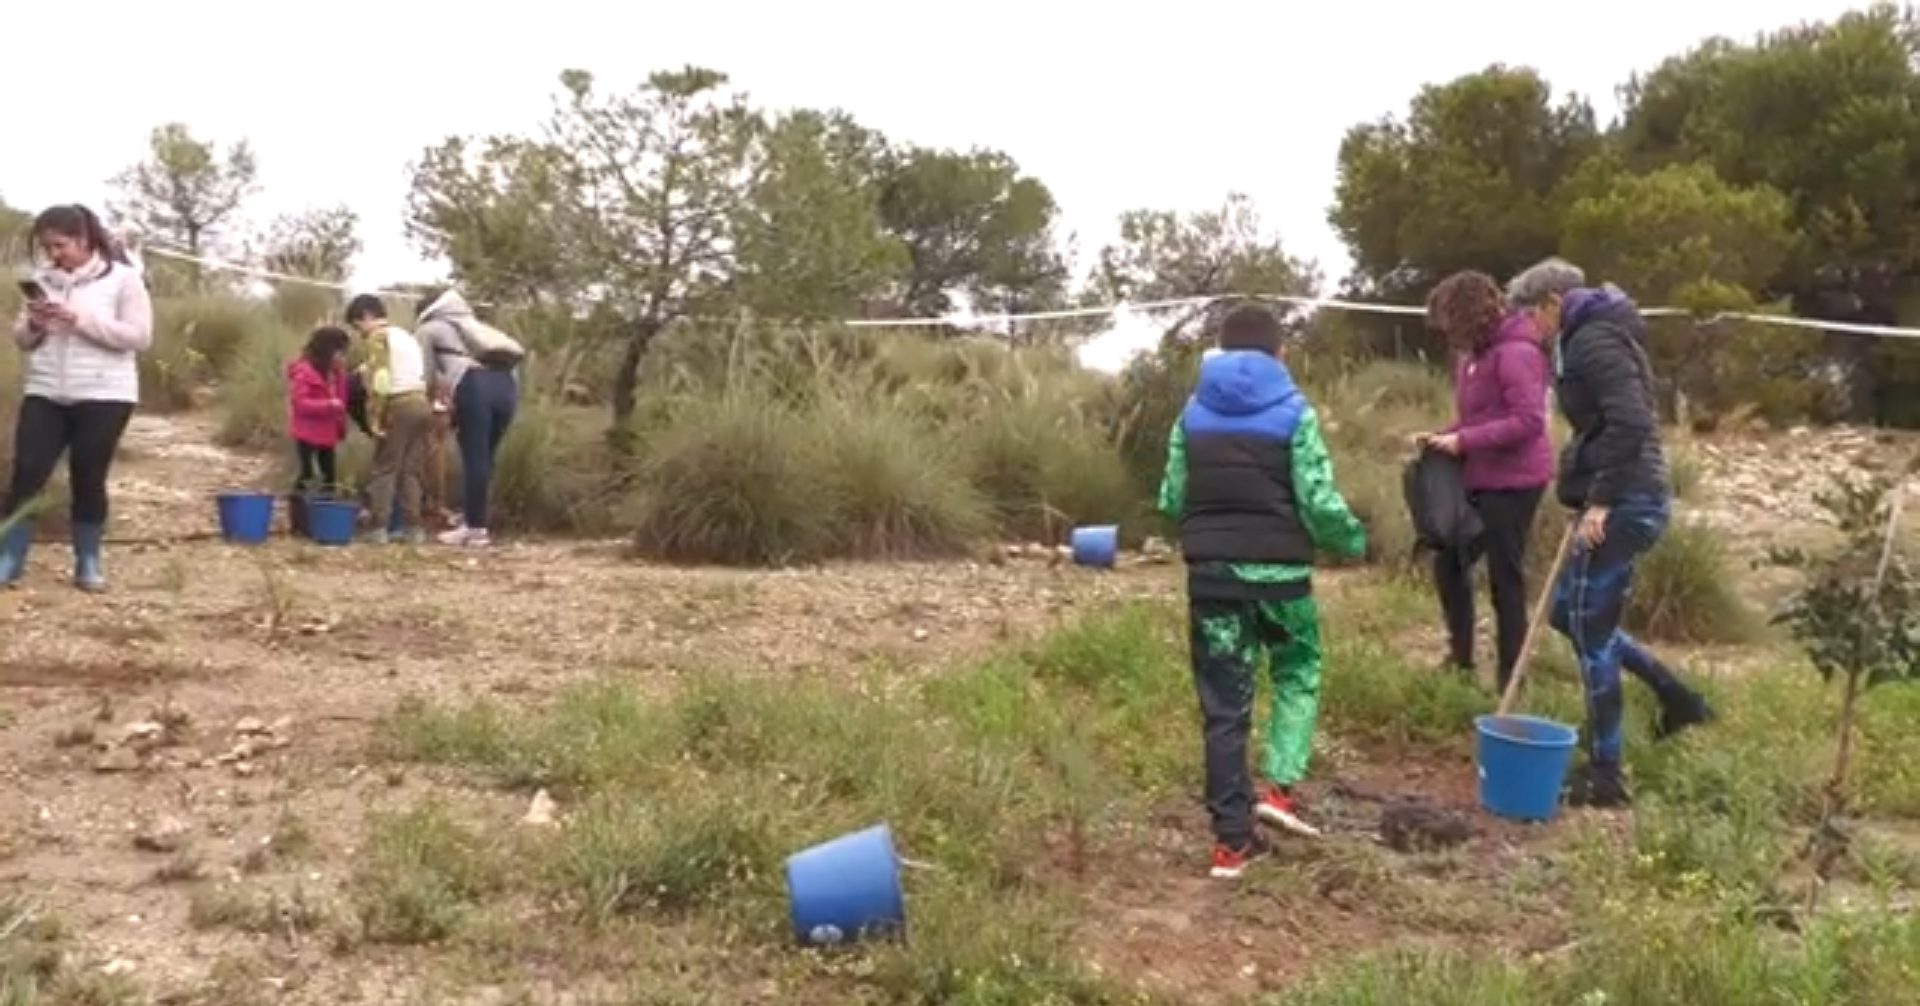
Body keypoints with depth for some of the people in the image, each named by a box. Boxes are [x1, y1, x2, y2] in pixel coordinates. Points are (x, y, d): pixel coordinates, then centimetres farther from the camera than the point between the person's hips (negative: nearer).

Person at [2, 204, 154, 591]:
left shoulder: (122, 278, -4)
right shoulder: (42, 280, 10)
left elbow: (140, 337, -11)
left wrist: (80, 319, -18)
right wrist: (33, 325, -9)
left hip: (103, 396, -4)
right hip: (45, 393, 4)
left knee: (88, 480, 3)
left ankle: (89, 563, 16)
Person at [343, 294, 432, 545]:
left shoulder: (379, 336, -1)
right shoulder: (407, 336, 24)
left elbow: (379, 379, -13)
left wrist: (375, 418, -13)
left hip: (399, 406, -7)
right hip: (421, 404, 7)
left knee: (384, 469, -1)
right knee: (412, 470, 9)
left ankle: (380, 528, -5)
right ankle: (413, 527, 7)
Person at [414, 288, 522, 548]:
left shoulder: (429, 328, 21)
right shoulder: (470, 324, 37)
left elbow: (428, 375, 19)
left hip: (473, 386, -6)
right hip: (506, 384, 6)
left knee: (474, 459, -2)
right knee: (485, 458, 13)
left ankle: (475, 529, 1)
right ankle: (474, 521, 18)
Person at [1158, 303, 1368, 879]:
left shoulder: (1193, 413, 6)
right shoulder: (1293, 410, -4)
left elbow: (1171, 500, 7)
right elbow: (1320, 502, -9)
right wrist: (1353, 541, 10)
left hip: (1211, 572, 2)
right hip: (1278, 571, -2)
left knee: (1224, 706, 7)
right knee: (1298, 674, 23)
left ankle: (1232, 838, 9)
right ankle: (1279, 785, 7)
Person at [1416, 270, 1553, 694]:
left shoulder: (1515, 353, -18)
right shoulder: (1473, 354, 11)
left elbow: (1529, 421, -25)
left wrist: (1463, 442, -23)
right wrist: (1443, 437, 1)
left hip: (1512, 482, -9)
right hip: (1479, 480, 9)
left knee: (1504, 579, 0)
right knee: (1449, 562, 16)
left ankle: (1510, 682, 13)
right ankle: (1461, 660, 31)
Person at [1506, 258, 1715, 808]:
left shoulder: (1595, 341, -14)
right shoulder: (1588, 338, 17)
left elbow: (1632, 424, -25)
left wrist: (1599, 501, -23)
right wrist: (1593, 498, 18)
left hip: (1625, 504, -10)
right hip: (1623, 500, 10)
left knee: (1591, 630, -3)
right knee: (1568, 611, 19)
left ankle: (1606, 772, 7)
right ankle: (1676, 696, 27)